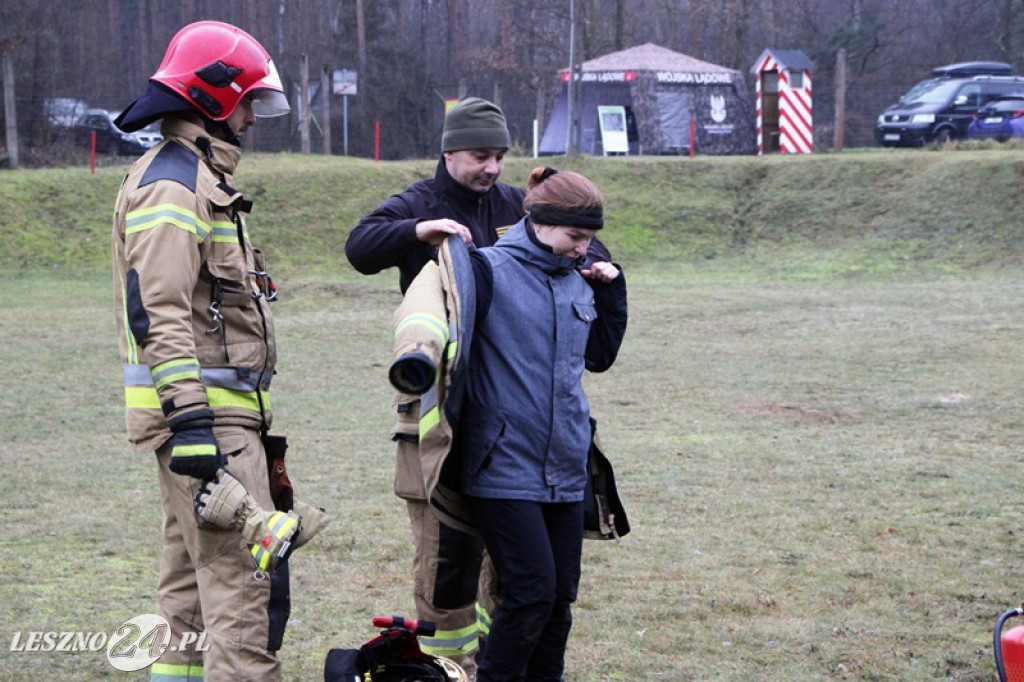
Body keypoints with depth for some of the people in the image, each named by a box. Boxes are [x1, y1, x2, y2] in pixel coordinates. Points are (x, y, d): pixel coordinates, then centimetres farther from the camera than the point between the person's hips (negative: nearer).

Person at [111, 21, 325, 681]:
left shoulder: (198, 178, 20)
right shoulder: (170, 188, -14)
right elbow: (159, 316, -22)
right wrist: (191, 422, -28)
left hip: (214, 408, 11)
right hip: (201, 410, -11)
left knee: (193, 575, 14)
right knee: (246, 576, -13)